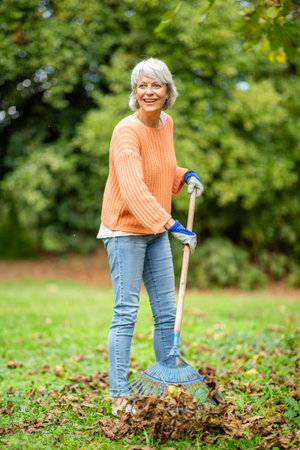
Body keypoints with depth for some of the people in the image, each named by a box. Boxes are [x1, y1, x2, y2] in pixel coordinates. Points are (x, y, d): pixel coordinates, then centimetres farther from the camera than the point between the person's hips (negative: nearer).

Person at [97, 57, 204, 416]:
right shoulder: (127, 131, -19)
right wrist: (172, 225, -36)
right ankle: (119, 397, 3)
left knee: (167, 312, 10)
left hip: (156, 231, 8)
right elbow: (133, 189, -31)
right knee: (126, 313, -6)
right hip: (125, 229, -7)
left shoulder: (166, 124, 6)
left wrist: (186, 176, 4)